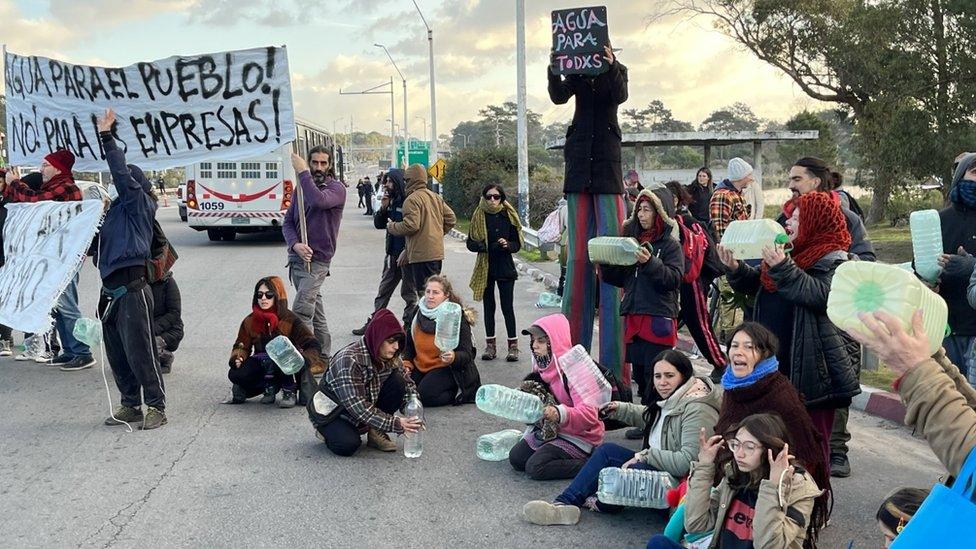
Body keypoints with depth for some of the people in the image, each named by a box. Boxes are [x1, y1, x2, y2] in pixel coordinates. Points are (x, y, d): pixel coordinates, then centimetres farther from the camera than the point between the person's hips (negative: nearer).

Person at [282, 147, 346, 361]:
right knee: (314, 310, 14)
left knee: (301, 312, -18)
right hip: (297, 256, 7)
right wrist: (295, 244, -12)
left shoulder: (336, 188, -6)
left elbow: (318, 200, -29)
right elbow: (287, 222, 8)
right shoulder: (302, 188, 12)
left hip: (317, 260, -7)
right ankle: (324, 357, 23)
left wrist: (302, 172, -19)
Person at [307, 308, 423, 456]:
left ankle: (375, 433, -5)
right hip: (332, 411, -6)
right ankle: (326, 431, 1)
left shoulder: (390, 358, -9)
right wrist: (395, 423, -38)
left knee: (398, 382, -17)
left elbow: (408, 385, -2)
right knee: (347, 445, -34)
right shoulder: (348, 361, -31)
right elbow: (358, 407, -35)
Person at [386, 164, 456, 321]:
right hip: (437, 251, 9)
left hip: (421, 254, -9)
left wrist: (391, 227, -4)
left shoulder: (412, 199, -12)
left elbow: (411, 225, -20)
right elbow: (451, 218, 15)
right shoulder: (436, 197, 14)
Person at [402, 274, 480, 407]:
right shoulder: (418, 314, 3)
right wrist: (407, 363, 0)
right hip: (421, 366, 6)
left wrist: (453, 357, -38)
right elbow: (409, 344, 17)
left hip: (448, 368, -6)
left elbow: (467, 355, -17)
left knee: (424, 395, -28)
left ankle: (460, 394, -1)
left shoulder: (457, 318, -14)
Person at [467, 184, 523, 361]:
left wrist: (507, 245, -19)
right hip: (485, 268, 2)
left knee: (507, 307, -2)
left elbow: (517, 244, 2)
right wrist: (482, 246, -17)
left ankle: (513, 345, 6)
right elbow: (470, 243, 3)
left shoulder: (508, 216, 0)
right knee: (489, 307, 9)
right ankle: (490, 345, 16)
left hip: (505, 268, -1)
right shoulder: (479, 216, 2)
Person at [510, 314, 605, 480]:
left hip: (579, 435, -8)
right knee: (516, 458, -4)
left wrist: (560, 414, -48)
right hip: (548, 428, 8)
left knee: (535, 467, -21)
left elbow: (589, 414, -32)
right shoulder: (542, 365, 2)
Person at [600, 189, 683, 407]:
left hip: (659, 318, -6)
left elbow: (674, 278, -14)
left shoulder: (670, 244, -2)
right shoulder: (633, 238, 16)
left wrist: (650, 263, -26)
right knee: (639, 373, 11)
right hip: (633, 315, 6)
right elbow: (620, 279, 19)